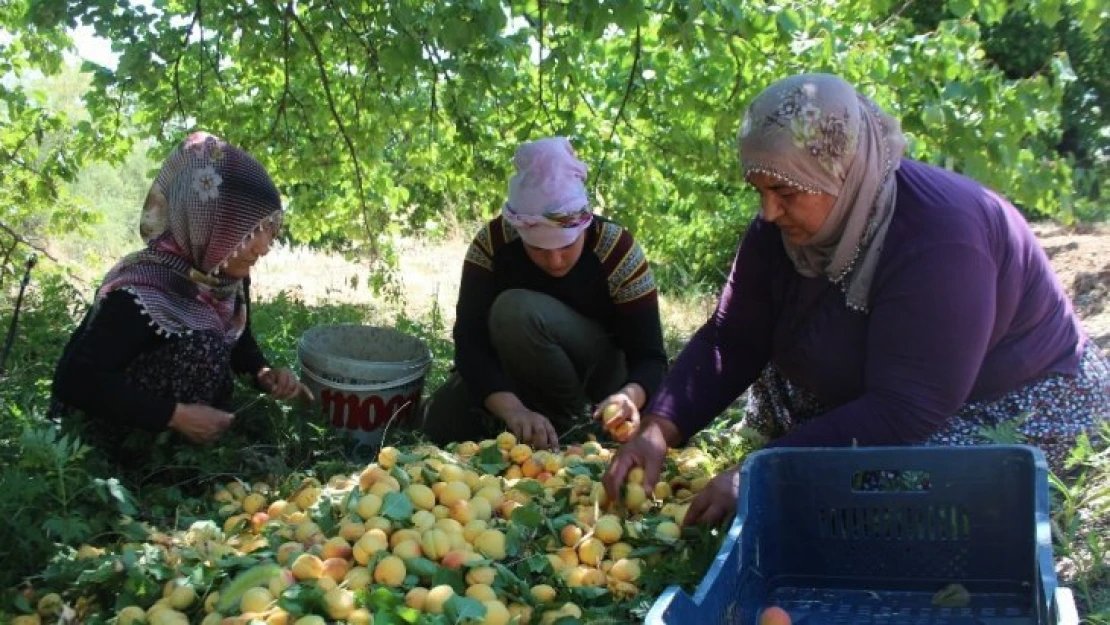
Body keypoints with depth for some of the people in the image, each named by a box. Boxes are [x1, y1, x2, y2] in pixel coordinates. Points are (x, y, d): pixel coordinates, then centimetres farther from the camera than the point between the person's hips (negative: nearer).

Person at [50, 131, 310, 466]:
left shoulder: (227, 276, -7)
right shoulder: (142, 293, -30)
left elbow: (237, 340, 10)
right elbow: (76, 380, -31)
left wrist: (264, 373, -11)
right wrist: (177, 416, -30)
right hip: (109, 434, -7)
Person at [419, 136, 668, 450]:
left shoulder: (616, 249, -26)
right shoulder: (493, 243, -21)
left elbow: (650, 357, -25)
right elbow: (471, 342, -28)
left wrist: (629, 396, -49)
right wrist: (513, 410, -45)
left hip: (599, 373, -3)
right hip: (526, 376, 3)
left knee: (516, 310, -30)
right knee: (441, 422, -16)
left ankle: (571, 422, -12)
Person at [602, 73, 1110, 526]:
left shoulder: (939, 237, -34)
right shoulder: (784, 226, -12)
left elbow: (906, 411, -36)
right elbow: (730, 341, -7)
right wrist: (659, 429, -24)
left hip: (1020, 410, -7)